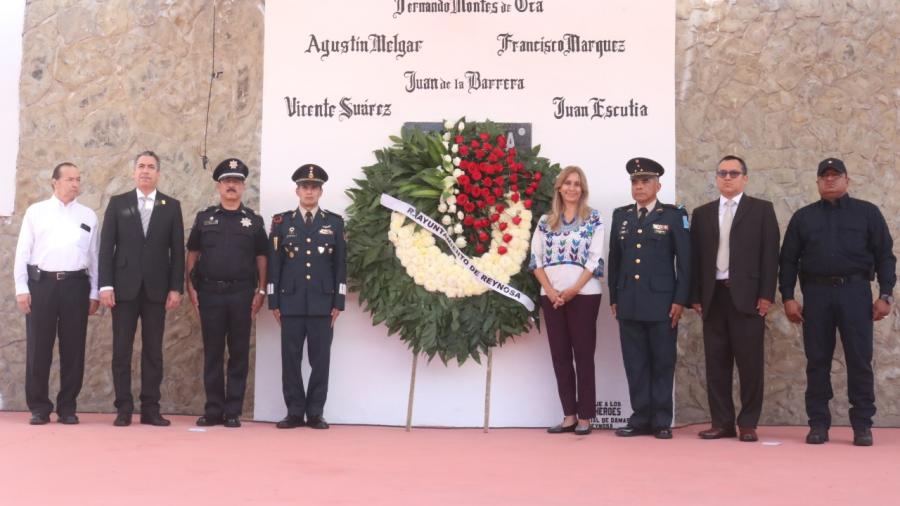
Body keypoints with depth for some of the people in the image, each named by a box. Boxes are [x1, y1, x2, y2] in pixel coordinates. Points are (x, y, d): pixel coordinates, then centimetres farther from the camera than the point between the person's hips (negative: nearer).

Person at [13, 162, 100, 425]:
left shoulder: (88, 215, 10)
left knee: (73, 349, 3)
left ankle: (67, 408, 12)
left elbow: (93, 255, 9)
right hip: (41, 282, -1)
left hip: (76, 285, 1)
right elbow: (23, 252, 4)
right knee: (38, 348, 1)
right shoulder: (35, 211, 7)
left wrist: (94, 293, 5)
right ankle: (39, 407, 10)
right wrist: (21, 289, -3)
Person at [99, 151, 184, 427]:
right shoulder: (117, 203, 7)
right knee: (121, 350, 0)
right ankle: (123, 408, 6)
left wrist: (176, 288, -3)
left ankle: (150, 408, 7)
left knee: (153, 351, 3)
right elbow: (106, 246, 2)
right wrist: (105, 285, -7)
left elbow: (177, 250, 4)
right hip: (124, 286, 0)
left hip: (156, 288, 0)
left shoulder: (172, 206, 8)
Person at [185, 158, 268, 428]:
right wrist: (190, 287, 0)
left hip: (241, 294, 0)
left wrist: (260, 291, -1)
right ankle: (213, 410, 11)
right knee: (212, 353, 4)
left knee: (239, 354, 2)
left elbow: (261, 259, 7)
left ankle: (233, 411, 7)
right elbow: (192, 254, 9)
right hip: (210, 292, 1)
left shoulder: (254, 220, 7)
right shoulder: (204, 218, 8)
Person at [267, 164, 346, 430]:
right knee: (291, 359, 1)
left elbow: (341, 265, 5)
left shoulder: (335, 222, 8)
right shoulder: (281, 222, 8)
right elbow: (274, 264, 5)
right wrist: (274, 302, 0)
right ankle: (295, 412, 9)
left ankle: (316, 413, 8)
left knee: (320, 360, 1)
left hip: (323, 303, 0)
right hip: (291, 303, 0)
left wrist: (338, 302, -1)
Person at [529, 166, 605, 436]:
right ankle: (569, 415, 12)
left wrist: (573, 290, -12)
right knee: (560, 355, 6)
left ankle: (584, 417, 5)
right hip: (551, 295, 4)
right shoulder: (545, 221, 10)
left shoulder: (593, 218, 1)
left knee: (583, 354, 0)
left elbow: (596, 259, -5)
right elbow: (536, 259, 6)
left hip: (584, 294, -4)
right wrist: (550, 290, -8)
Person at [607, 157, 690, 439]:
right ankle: (641, 418, 11)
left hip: (662, 302, -3)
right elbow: (614, 259, 14)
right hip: (629, 303, 3)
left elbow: (685, 261, -2)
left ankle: (662, 421, 10)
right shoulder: (620, 216, 13)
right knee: (635, 363, 5)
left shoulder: (674, 216, 2)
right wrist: (614, 298, 10)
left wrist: (680, 300, -8)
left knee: (662, 363, 3)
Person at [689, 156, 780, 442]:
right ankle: (722, 422, 11)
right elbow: (695, 258, 11)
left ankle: (748, 424, 7)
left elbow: (770, 254, -1)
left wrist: (766, 295, -8)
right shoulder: (702, 214, 14)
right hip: (713, 296, 3)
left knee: (750, 363, 0)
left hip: (747, 296, -3)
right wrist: (695, 297, 3)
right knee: (716, 363, 4)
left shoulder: (762, 210, 6)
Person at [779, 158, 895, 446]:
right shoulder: (803, 217, 12)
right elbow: (788, 260, 10)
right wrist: (788, 297, 1)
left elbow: (884, 255, 4)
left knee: (859, 360, -2)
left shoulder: (867, 212, 7)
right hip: (816, 293, 2)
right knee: (817, 361, 3)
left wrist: (885, 294, -5)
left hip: (855, 292, -1)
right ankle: (818, 424, 9)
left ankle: (862, 425, 5)